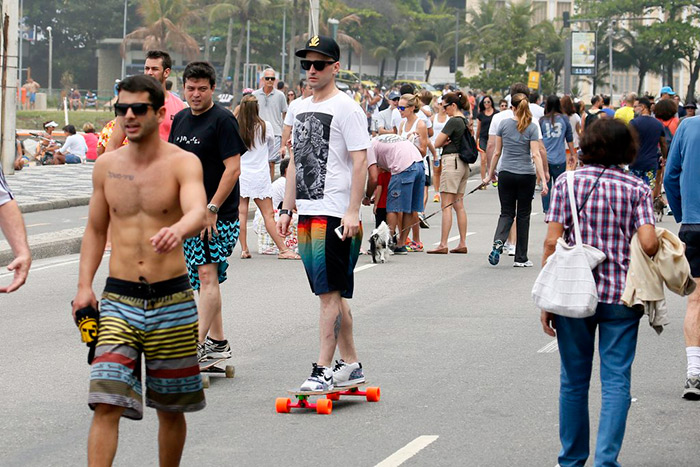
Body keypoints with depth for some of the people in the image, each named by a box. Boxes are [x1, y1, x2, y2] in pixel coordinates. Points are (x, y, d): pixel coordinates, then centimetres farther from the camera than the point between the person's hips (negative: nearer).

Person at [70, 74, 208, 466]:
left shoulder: (183, 163, -5)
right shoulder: (107, 165, 7)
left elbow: (197, 214, -24)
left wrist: (177, 229, -47)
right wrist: (84, 285, 6)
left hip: (172, 300, -2)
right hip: (119, 299, 2)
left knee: (171, 407, 10)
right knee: (106, 404, -11)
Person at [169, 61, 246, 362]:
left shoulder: (223, 120, -11)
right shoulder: (180, 119, 13)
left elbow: (233, 168, -16)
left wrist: (212, 209, -20)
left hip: (217, 215, -8)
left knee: (207, 274, -13)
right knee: (202, 276, 11)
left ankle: (198, 345, -16)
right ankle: (218, 342, 18)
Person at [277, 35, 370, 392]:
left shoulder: (346, 108, -7)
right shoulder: (300, 108, 17)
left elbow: (360, 162, -13)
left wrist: (352, 211, -20)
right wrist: (286, 209, 18)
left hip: (335, 215, -8)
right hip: (307, 214, 8)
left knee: (330, 293, -9)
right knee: (331, 294, 12)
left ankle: (323, 369, -9)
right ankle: (351, 364, 19)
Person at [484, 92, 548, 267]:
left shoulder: (504, 124, 0)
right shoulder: (532, 127, -6)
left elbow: (497, 152, 4)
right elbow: (535, 155, -12)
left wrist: (490, 174, 15)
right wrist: (543, 180, -13)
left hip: (506, 174, 1)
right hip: (526, 175, -1)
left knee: (506, 213, 9)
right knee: (523, 215, 8)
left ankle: (498, 241, -21)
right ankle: (521, 258, 11)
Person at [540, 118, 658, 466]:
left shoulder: (567, 183, 1)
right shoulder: (637, 189, -1)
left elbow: (552, 243, -4)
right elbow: (648, 243, -13)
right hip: (621, 295, -1)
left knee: (574, 381, 13)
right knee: (616, 381, 2)